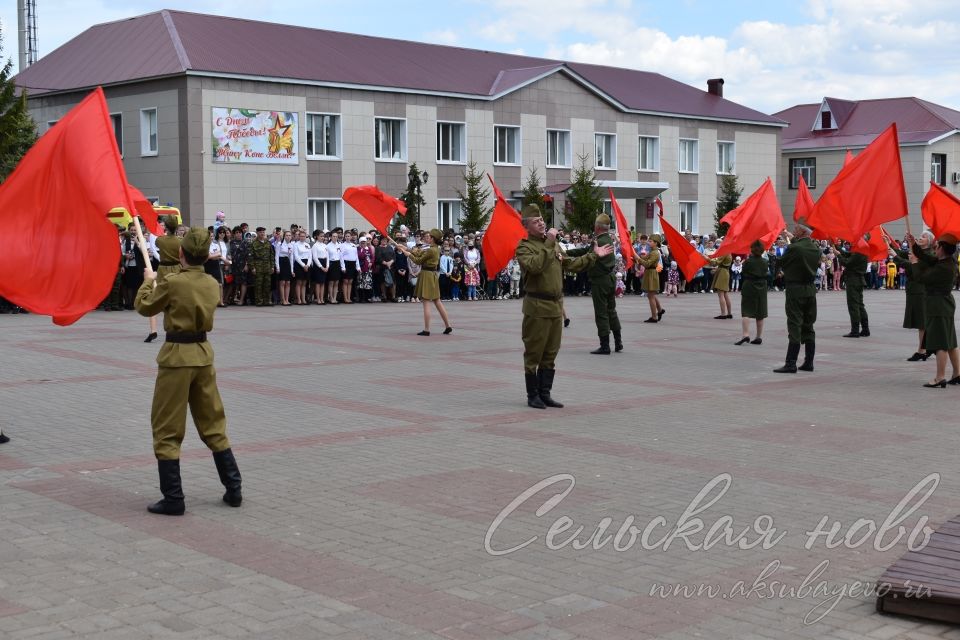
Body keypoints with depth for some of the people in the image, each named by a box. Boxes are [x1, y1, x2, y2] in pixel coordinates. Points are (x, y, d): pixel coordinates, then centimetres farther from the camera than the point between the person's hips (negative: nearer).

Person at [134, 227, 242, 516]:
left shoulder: (172, 283, -16)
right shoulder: (213, 285, 1)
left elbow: (144, 307, 0)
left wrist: (148, 282, 17)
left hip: (176, 355, -6)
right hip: (203, 354, 6)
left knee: (167, 430, 4)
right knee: (213, 424, 16)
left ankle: (173, 499, 4)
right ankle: (233, 490, 18)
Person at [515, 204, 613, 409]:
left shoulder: (554, 245, 16)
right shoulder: (524, 247, -9)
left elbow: (570, 264, 21)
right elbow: (535, 265, -27)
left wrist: (594, 255, 16)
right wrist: (548, 242, -25)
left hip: (556, 305, 7)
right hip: (537, 307, -7)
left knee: (550, 354, 11)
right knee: (534, 354, 0)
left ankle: (545, 393, 19)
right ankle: (533, 396, 7)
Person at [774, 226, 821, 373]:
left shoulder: (794, 248, -15)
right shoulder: (816, 249, 4)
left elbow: (781, 264, -7)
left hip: (795, 290, -6)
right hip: (811, 290, 6)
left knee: (795, 327, -7)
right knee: (808, 327, 11)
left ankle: (791, 363, -8)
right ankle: (809, 362, 14)